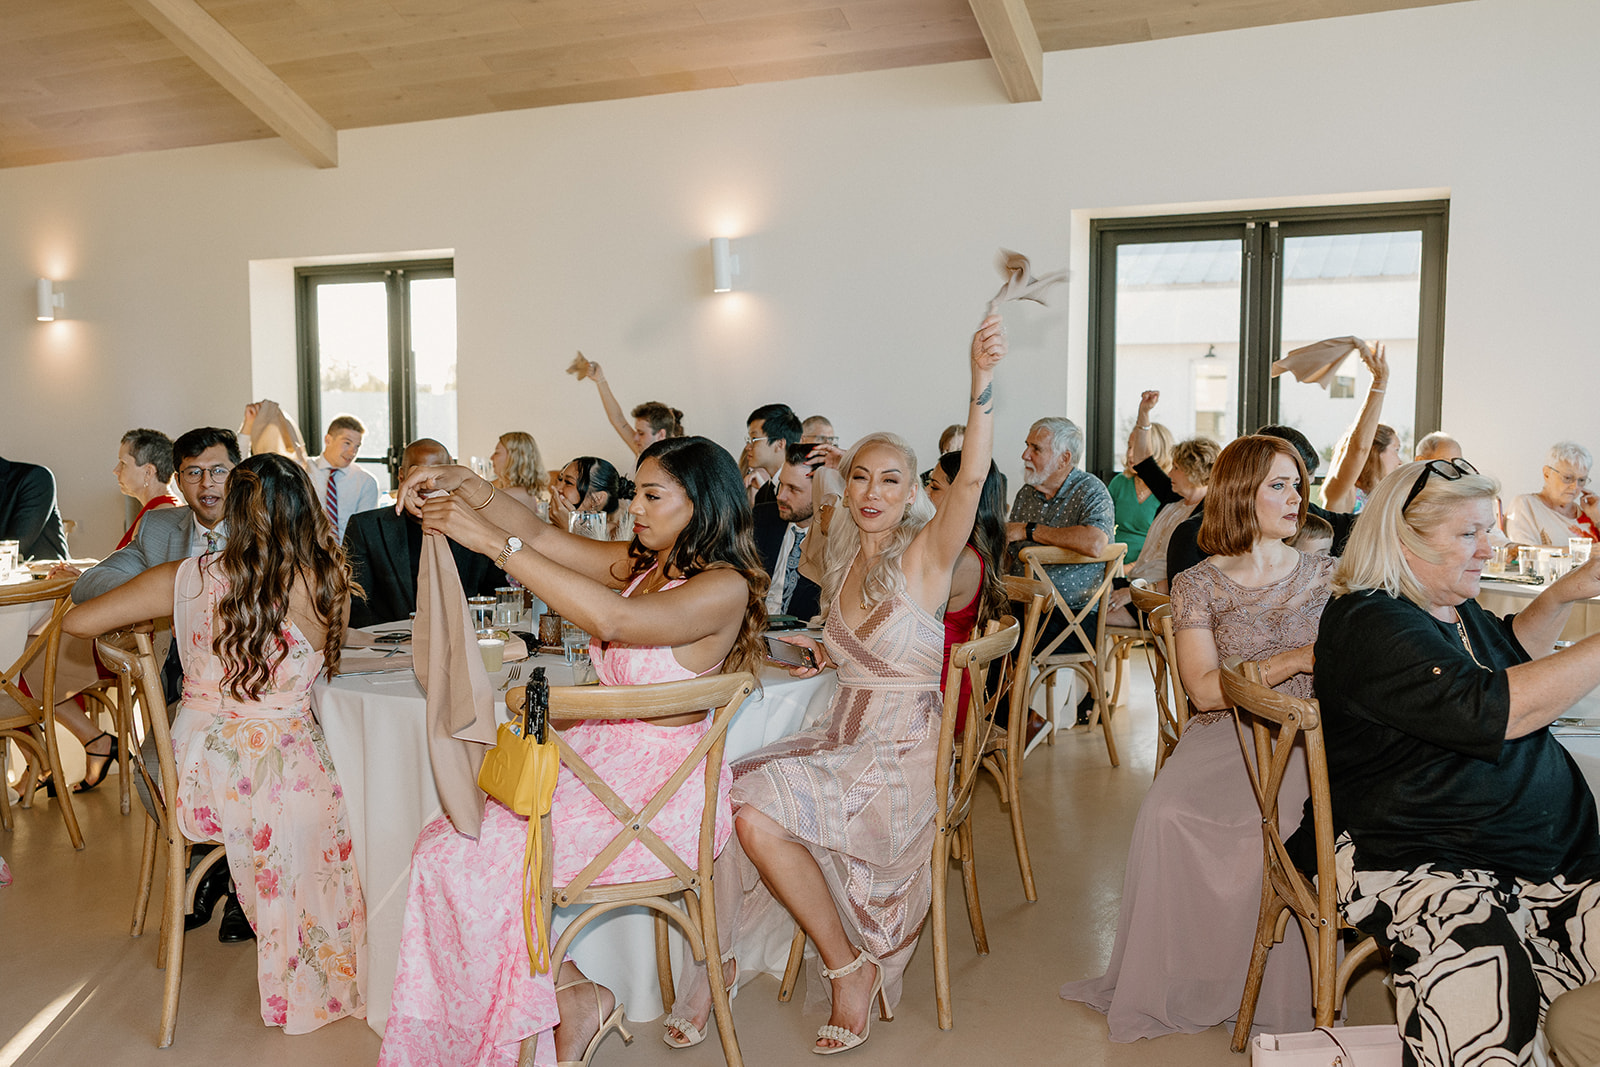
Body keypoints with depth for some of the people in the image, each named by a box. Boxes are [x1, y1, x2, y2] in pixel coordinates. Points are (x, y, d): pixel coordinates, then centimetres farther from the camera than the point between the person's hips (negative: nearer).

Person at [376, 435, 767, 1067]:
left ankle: (573, 998, 7)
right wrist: (464, 486, -6)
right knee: (444, 841, -7)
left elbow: (613, 619, -31)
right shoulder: (641, 563, 9)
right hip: (595, 760, 8)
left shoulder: (725, 587, -16)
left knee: (464, 860, -13)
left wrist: (493, 542, -30)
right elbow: (543, 538, 10)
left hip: (657, 793, -8)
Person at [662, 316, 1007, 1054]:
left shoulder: (926, 554, -8)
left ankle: (852, 967, -4)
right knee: (731, 797, -17)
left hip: (901, 751, -6)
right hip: (839, 737, 6)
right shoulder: (842, 561, 10)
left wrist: (981, 384, -41)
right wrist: (828, 653, 8)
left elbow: (971, 479, -28)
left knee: (760, 811, -24)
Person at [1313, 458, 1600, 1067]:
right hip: (1415, 860, -9)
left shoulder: (1454, 607, 18)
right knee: (1483, 996, -34)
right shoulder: (1368, 623, -12)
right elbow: (1493, 708, -22)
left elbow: (1512, 652, 41)